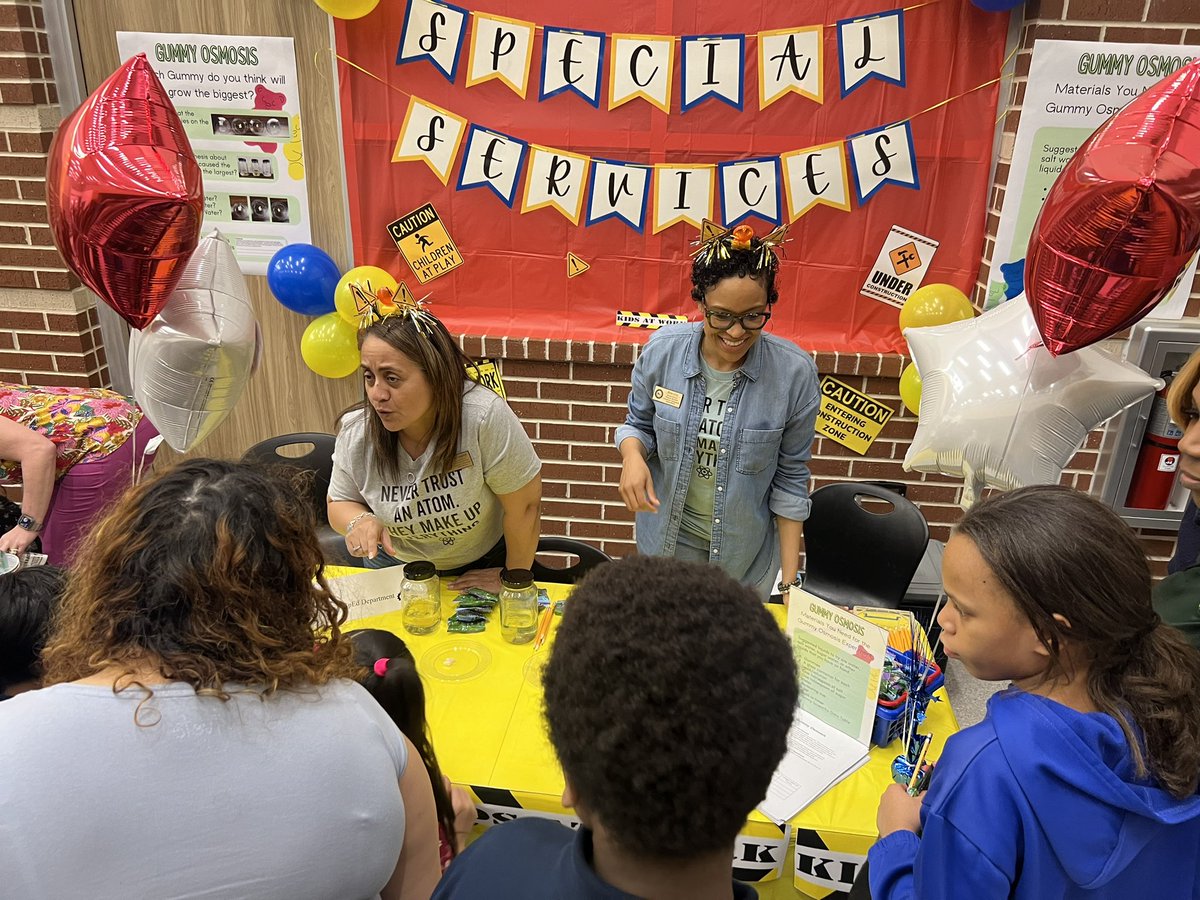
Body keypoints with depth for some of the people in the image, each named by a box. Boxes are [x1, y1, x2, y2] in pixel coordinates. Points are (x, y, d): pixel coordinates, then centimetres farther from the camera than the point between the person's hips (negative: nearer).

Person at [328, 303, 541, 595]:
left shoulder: (484, 417, -35)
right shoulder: (355, 434, -21)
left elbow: (523, 504, -23)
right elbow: (339, 503, -2)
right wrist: (359, 520, -25)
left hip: (482, 565, -2)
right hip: (396, 564, 3)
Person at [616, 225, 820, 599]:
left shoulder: (794, 372, -19)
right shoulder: (662, 350, -15)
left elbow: (790, 479, -9)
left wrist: (789, 579, -7)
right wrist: (632, 455, -22)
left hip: (746, 555, -1)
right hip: (666, 543, 2)